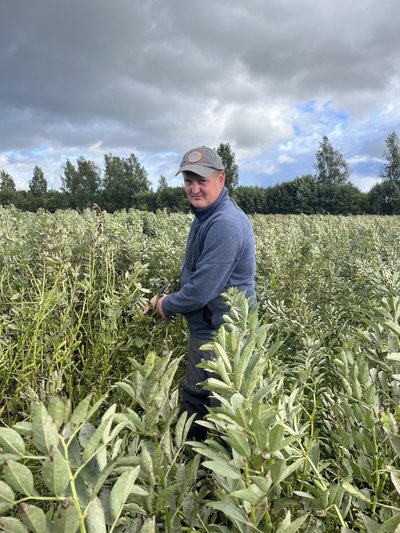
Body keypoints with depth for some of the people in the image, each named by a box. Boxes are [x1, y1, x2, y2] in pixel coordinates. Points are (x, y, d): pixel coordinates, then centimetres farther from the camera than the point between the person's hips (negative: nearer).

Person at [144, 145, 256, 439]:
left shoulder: (225, 224, -26)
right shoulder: (206, 215, 8)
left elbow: (202, 291, -27)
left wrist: (167, 305, -9)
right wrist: (167, 297, 6)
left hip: (219, 335, -10)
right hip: (208, 328, 10)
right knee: (195, 397, 23)